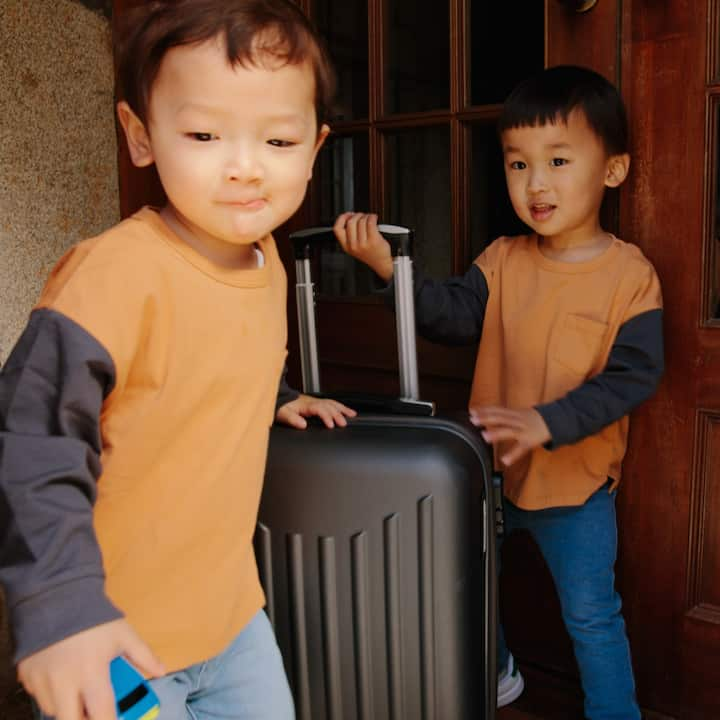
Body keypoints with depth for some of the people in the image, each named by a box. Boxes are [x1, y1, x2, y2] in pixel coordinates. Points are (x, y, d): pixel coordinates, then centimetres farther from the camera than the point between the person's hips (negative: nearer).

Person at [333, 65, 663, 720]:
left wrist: (547, 423, -32)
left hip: (576, 482, -4)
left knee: (591, 617, 6)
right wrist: (388, 267, -34)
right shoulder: (502, 260, -4)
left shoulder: (630, 274, -13)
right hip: (489, 468, 5)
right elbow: (454, 316, -18)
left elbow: (632, 376, -20)